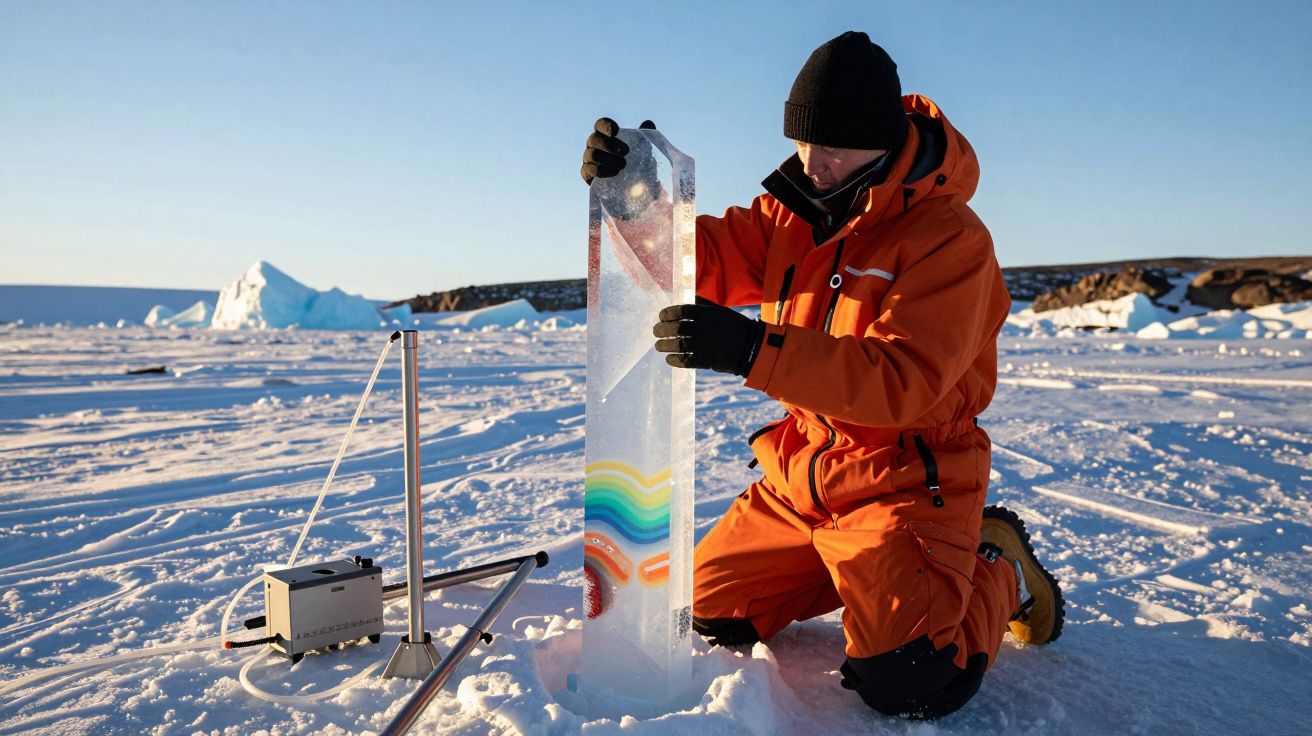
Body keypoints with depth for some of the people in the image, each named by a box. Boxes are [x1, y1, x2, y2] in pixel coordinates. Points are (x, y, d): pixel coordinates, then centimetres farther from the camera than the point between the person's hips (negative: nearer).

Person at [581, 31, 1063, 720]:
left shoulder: (950, 238, -20)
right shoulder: (794, 211, 2)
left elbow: (901, 382, -30)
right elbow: (709, 256, -4)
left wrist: (753, 349, -41)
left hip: (903, 481, -7)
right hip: (801, 475, 7)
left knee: (907, 684, -17)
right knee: (710, 612, 14)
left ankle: (999, 571, 14)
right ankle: (858, 568, 31)